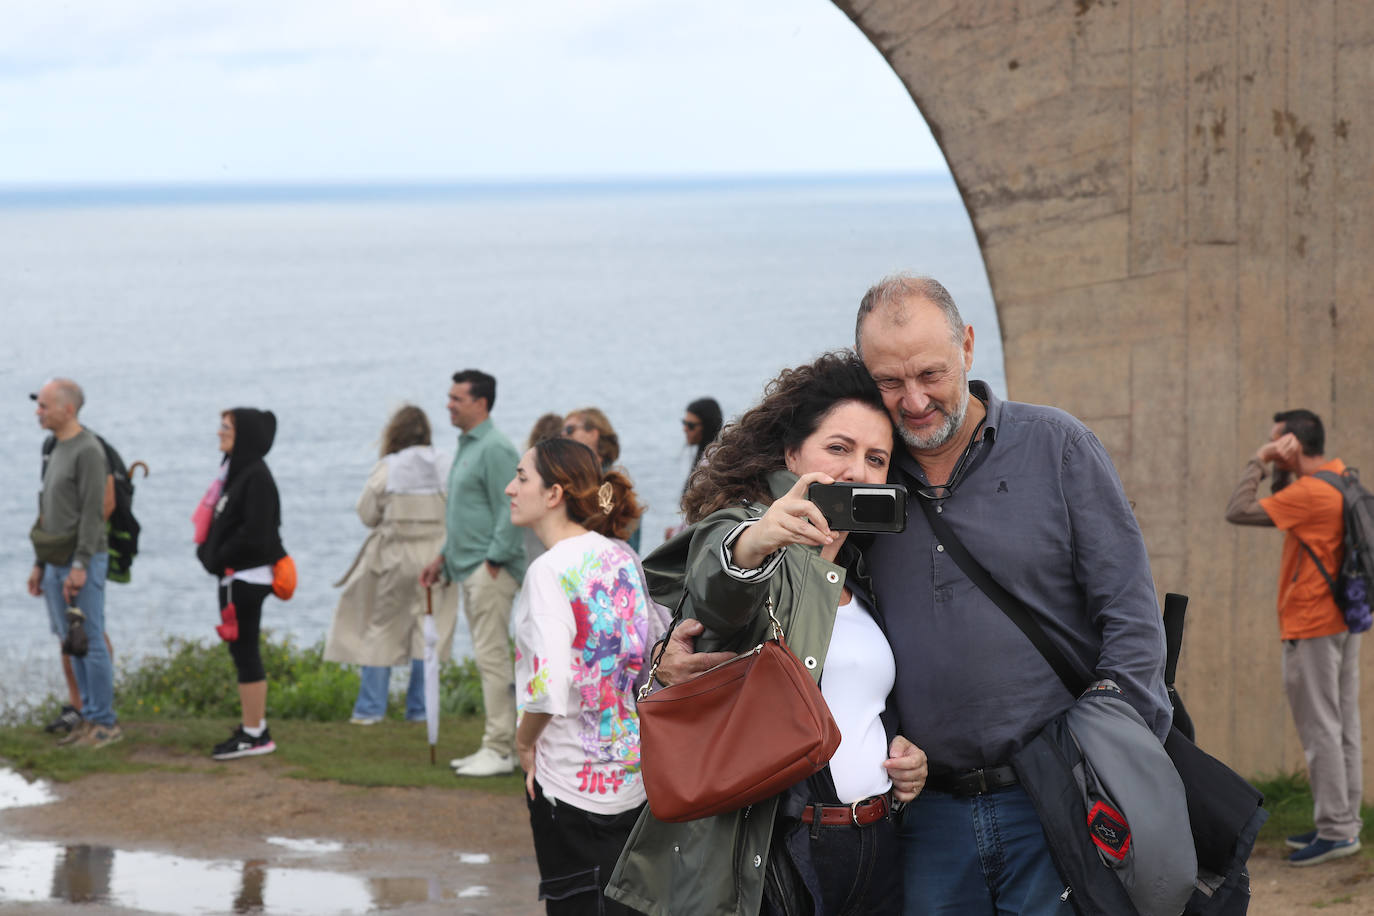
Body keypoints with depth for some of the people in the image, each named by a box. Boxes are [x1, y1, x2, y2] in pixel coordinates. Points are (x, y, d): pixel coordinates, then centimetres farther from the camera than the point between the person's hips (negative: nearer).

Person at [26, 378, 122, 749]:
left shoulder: (88, 451, -14)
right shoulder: (58, 450, 16)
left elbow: (93, 512, -19)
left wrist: (80, 566, -22)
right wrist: (39, 564, 19)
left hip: (83, 562, -9)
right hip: (57, 563, 9)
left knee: (90, 642, -6)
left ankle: (105, 722, -1)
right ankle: (89, 717, 14)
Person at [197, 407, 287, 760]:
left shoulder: (256, 476, -15)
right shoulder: (236, 471, 14)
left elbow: (254, 532, -22)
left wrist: (218, 557, -13)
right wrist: (210, 552, 5)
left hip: (246, 578, -10)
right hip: (232, 576, 10)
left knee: (245, 653, -7)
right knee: (242, 652, 13)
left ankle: (254, 734, -3)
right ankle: (253, 727, 20)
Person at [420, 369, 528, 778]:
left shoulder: (495, 449, -14)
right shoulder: (466, 447, 18)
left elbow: (511, 511, -18)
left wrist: (493, 561, -19)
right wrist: (444, 556, 23)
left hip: (491, 569, -10)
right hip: (469, 569, 10)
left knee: (492, 656, -10)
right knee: (488, 657, 11)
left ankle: (499, 749, -10)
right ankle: (497, 744, 15)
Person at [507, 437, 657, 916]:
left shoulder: (550, 570, -16)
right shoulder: (622, 557, 5)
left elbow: (549, 686, -25)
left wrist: (525, 740, -9)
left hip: (571, 785, -7)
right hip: (636, 776, 7)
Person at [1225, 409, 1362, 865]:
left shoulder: (1309, 493, -20)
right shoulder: (1337, 476, 9)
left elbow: (1238, 512, -21)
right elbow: (1282, 504, 23)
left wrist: (1259, 461, -14)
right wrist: (1281, 468, 6)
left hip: (1312, 629, -10)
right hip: (1342, 620, 10)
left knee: (1320, 728, -6)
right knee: (1343, 725, 12)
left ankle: (1335, 830, -4)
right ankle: (1345, 822, 18)